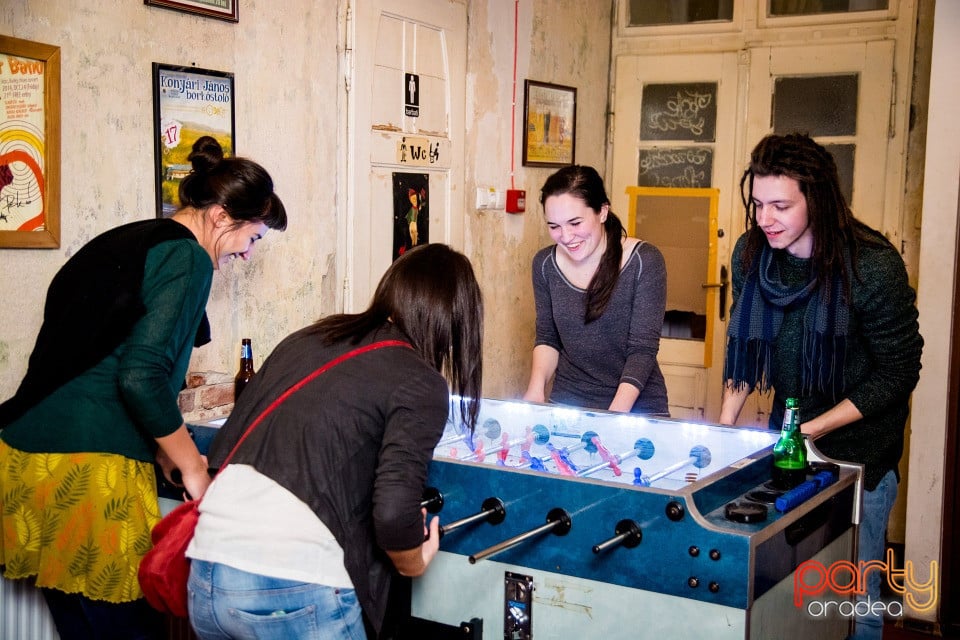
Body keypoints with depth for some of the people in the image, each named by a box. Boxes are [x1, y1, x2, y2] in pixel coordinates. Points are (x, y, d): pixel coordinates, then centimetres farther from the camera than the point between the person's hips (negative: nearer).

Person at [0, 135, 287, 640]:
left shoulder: (122, 242, 19)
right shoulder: (186, 258, -8)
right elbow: (141, 375, -19)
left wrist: (162, 446, 21)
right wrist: (193, 469, -7)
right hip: (89, 467, -9)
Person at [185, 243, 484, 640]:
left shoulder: (306, 339, 12)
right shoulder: (421, 385, -5)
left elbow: (224, 447, 15)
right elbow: (393, 515, -16)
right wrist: (412, 564, 4)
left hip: (205, 578, 6)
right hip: (296, 592, -6)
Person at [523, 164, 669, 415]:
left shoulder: (644, 262, -11)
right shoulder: (545, 264, 0)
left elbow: (642, 349, -13)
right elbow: (547, 338, 10)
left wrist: (614, 416, -24)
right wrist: (536, 388, -9)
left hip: (636, 409, -3)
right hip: (567, 404, 3)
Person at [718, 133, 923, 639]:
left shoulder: (873, 266, -22)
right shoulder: (750, 253, -7)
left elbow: (898, 372, -16)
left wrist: (818, 428, -22)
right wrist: (726, 421, -3)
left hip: (858, 443, -4)